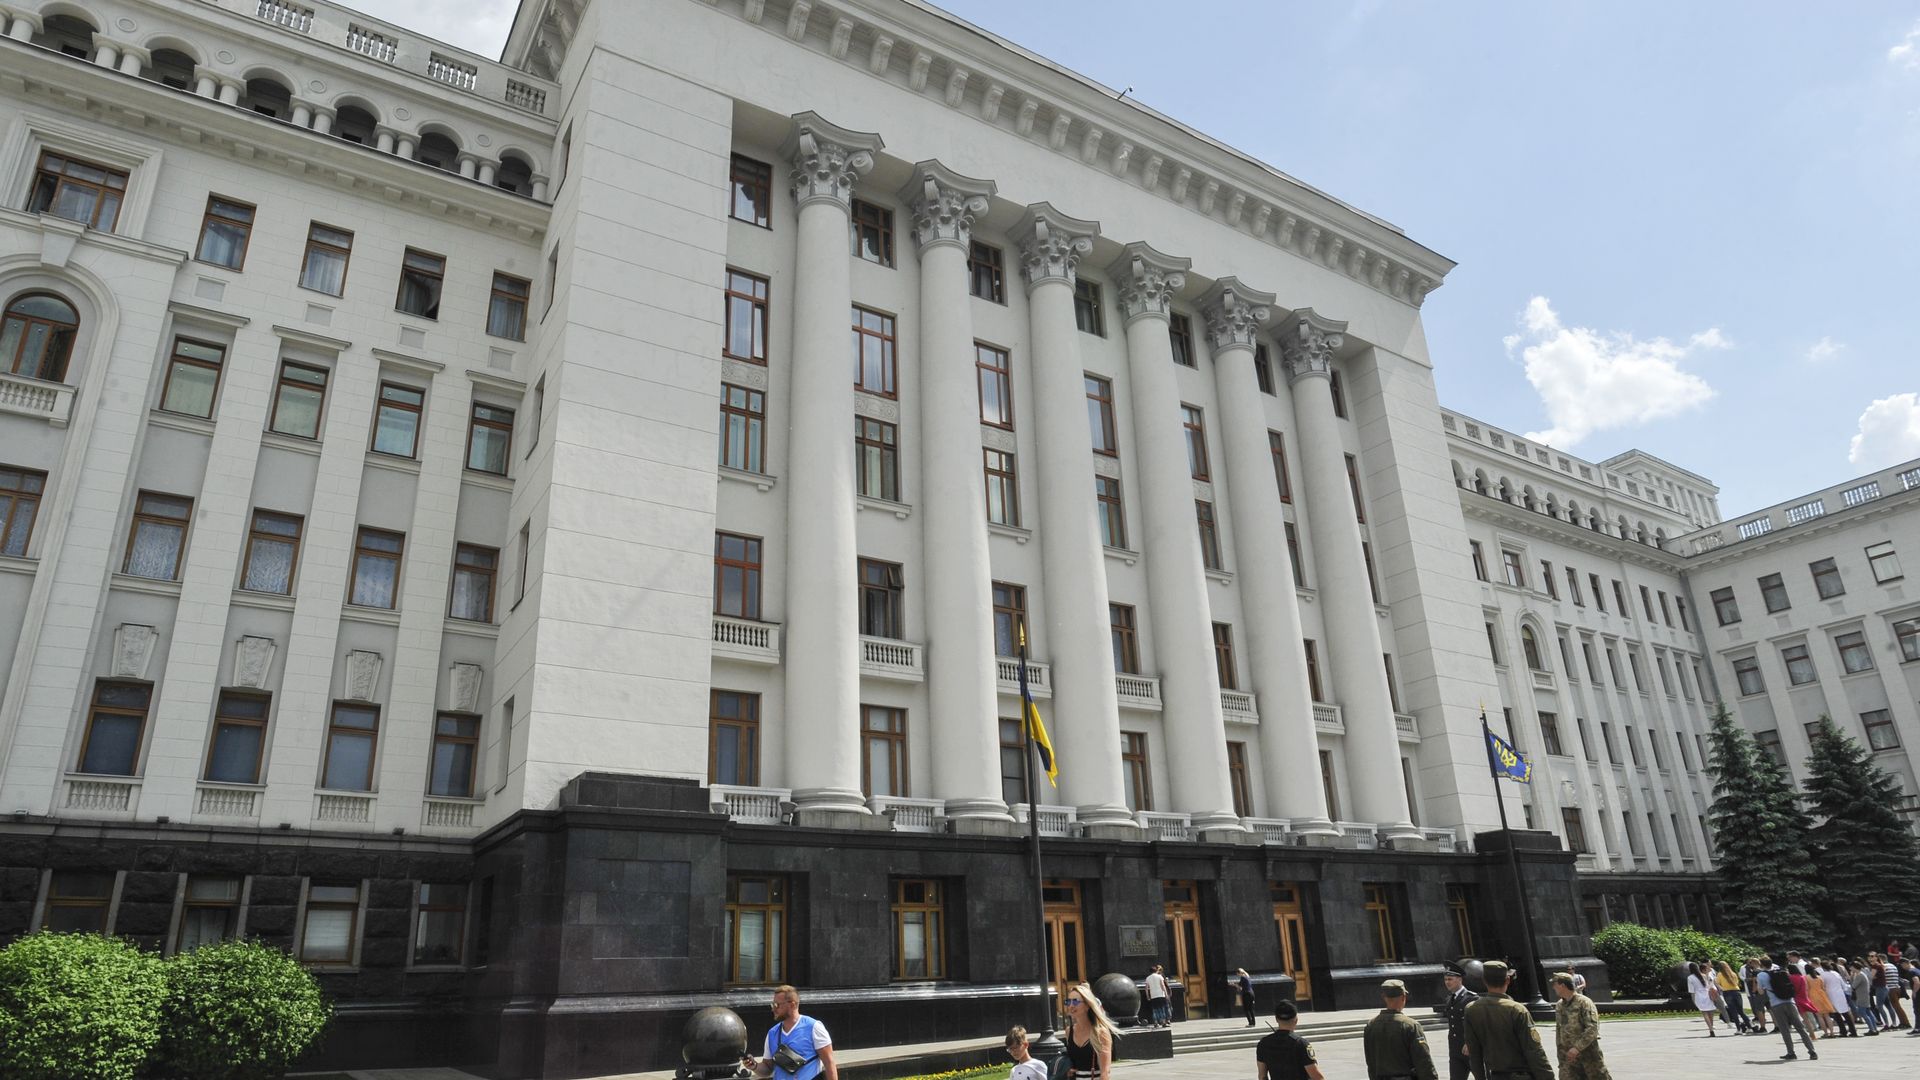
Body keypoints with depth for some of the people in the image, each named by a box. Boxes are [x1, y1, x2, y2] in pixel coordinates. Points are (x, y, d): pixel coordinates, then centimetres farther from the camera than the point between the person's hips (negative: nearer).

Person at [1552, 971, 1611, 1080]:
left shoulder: (1584, 1002, -12)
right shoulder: (1559, 1006, 10)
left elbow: (1592, 1029, -19)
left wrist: (1577, 1047, -24)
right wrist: (1561, 1052, 14)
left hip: (1588, 1051, -6)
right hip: (1569, 1055, 6)